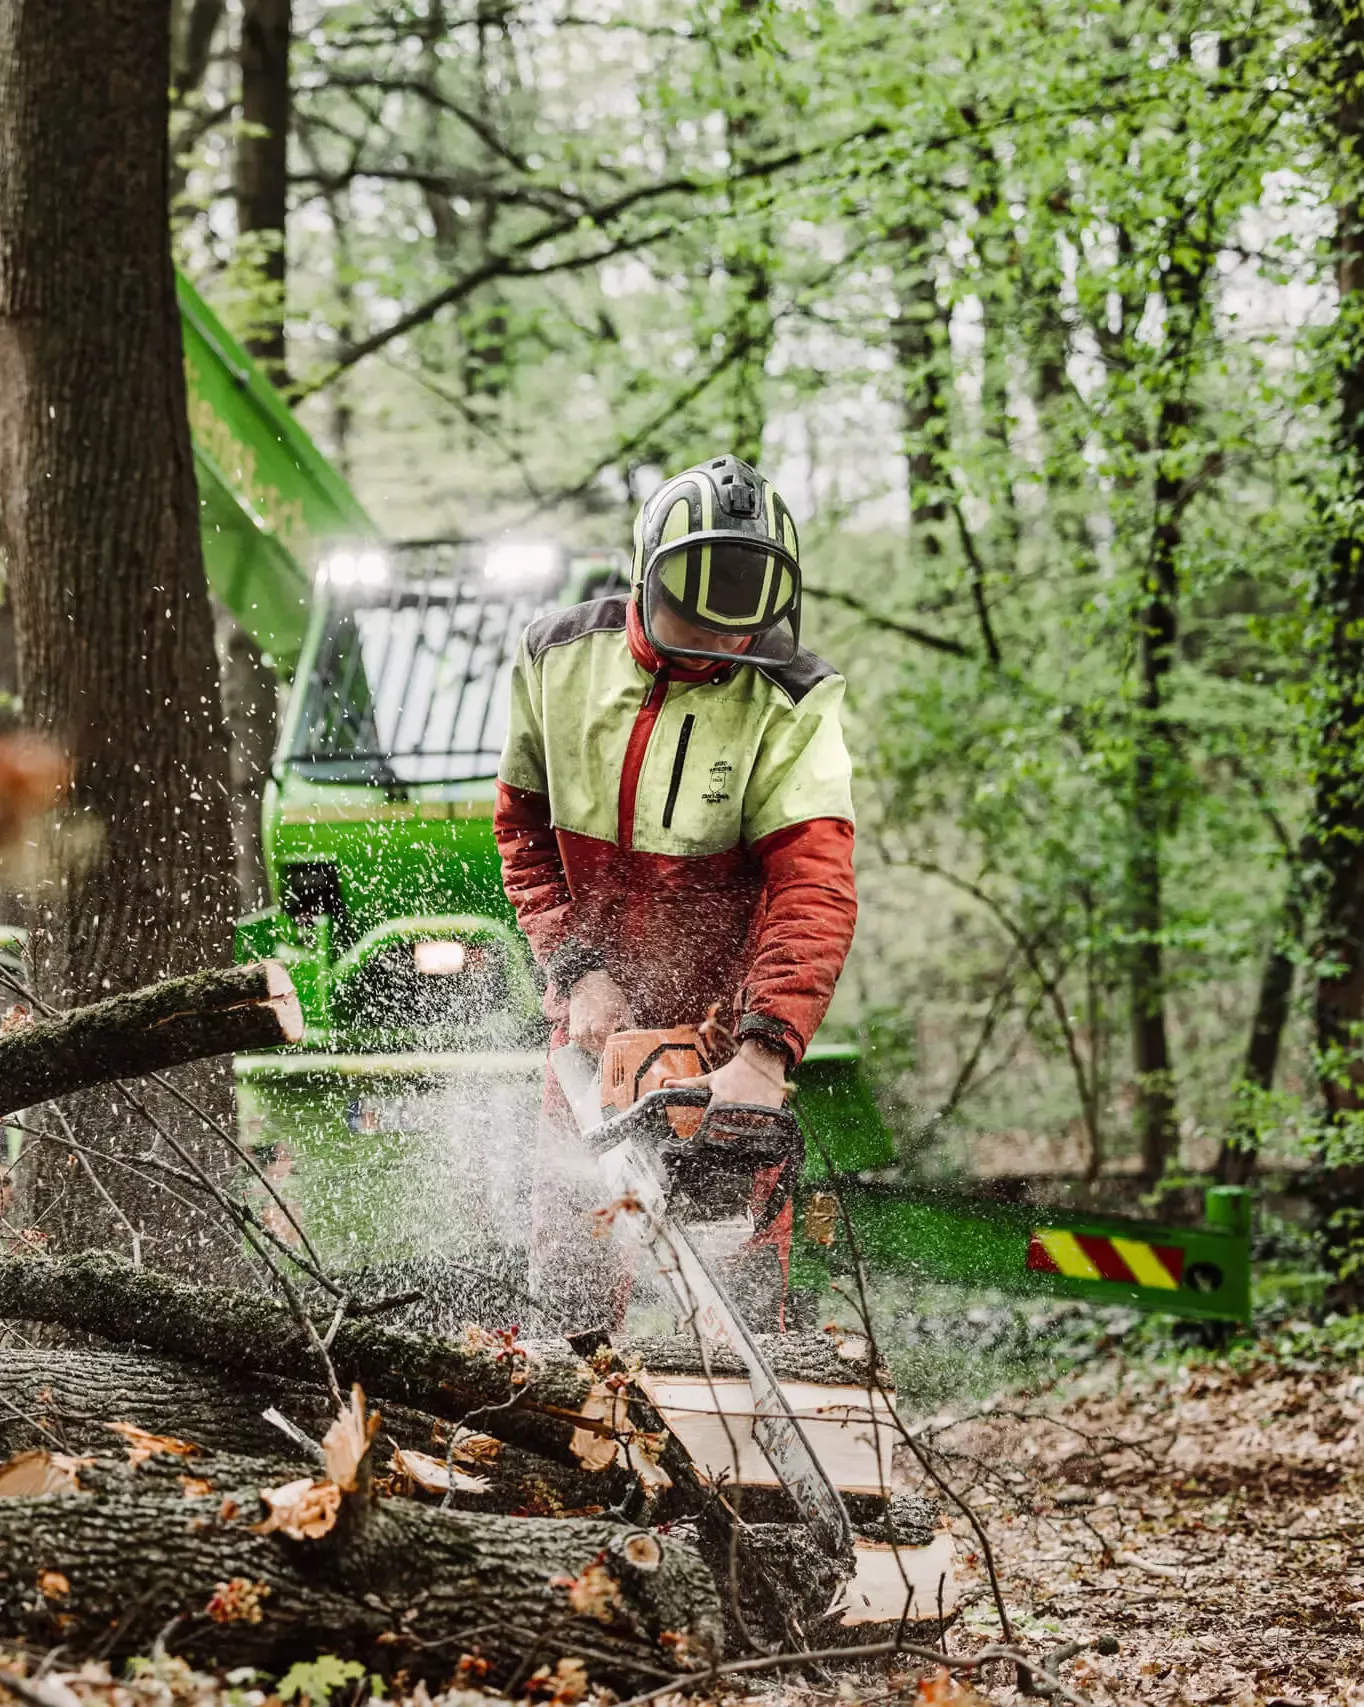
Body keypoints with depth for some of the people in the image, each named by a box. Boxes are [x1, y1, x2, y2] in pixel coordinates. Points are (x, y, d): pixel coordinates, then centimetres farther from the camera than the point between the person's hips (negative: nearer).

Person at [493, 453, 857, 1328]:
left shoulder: (793, 707, -19)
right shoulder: (559, 658, -7)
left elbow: (814, 892, -29)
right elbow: (524, 828, 2)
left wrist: (763, 1054, -41)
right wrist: (579, 972, -12)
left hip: (728, 1010, -3)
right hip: (599, 1005, 3)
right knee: (570, 1245, 8)